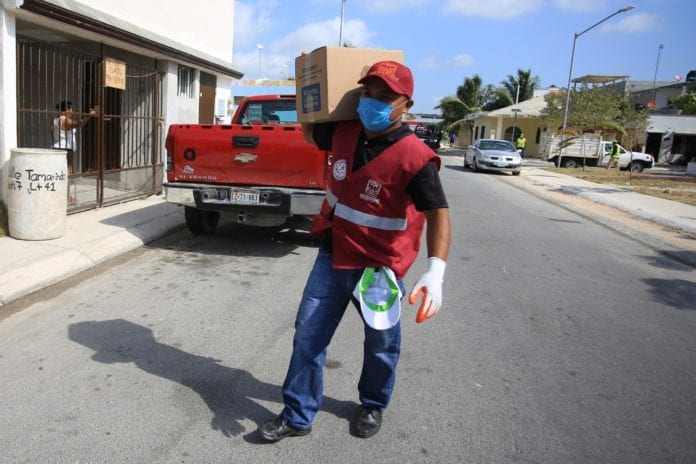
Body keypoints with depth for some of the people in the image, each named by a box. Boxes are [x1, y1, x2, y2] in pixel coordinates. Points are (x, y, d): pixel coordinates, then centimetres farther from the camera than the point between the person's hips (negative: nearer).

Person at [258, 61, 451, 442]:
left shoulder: (414, 157, -22)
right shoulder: (344, 133, -4)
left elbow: (438, 213, -25)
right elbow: (308, 131, 19)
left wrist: (435, 271, -39)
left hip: (379, 266, -4)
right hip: (332, 256, 5)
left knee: (381, 344, 16)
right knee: (308, 335, 8)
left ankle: (372, 407, 43)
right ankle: (298, 416, 25)